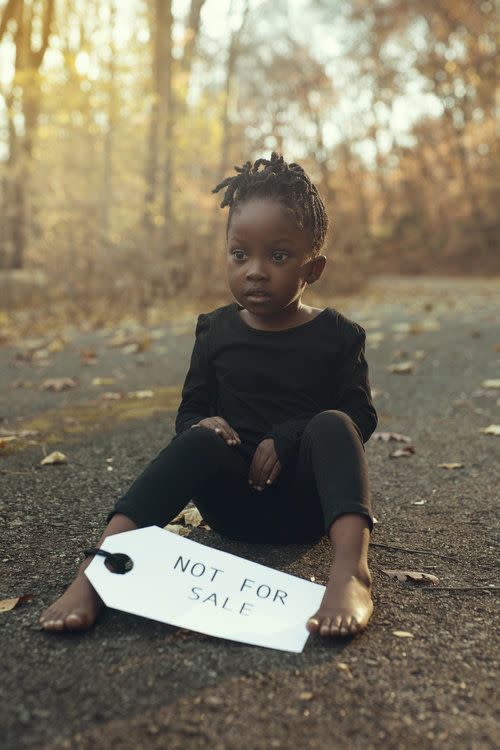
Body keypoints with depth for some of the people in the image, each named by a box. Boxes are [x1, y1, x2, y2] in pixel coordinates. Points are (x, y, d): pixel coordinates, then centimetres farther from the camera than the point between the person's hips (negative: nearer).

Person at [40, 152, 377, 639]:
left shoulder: (337, 336, 2)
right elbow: (190, 409, 11)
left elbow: (360, 416, -1)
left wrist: (287, 440, -17)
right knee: (200, 441, -30)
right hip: (233, 502, 1)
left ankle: (350, 571, -49)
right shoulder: (217, 331, 7)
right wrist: (203, 424, -16)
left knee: (331, 425, -29)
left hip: (309, 506, 0)